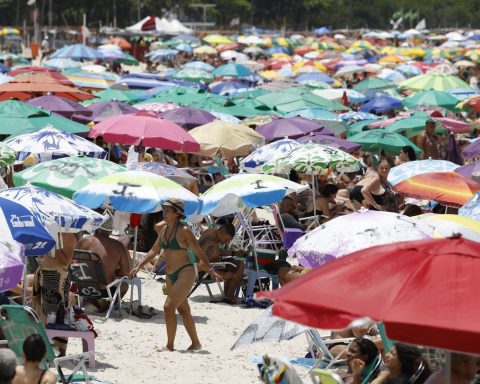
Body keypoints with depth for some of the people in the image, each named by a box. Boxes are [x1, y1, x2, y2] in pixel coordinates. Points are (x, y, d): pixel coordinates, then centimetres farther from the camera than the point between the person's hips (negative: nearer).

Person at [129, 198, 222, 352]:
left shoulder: (184, 231, -12)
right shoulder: (163, 229, 8)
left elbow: (199, 253, -9)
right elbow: (154, 251, 17)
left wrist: (211, 271, -16)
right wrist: (138, 267, 12)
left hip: (185, 273, -8)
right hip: (171, 276, 8)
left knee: (169, 307, -16)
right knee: (183, 310, 14)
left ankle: (170, 345, -9)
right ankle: (196, 343, 26)